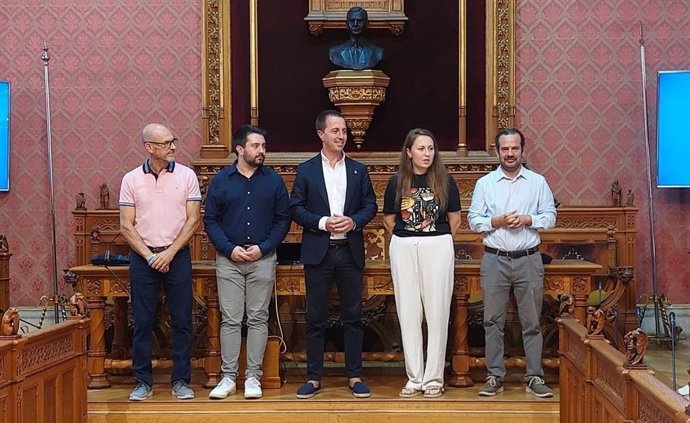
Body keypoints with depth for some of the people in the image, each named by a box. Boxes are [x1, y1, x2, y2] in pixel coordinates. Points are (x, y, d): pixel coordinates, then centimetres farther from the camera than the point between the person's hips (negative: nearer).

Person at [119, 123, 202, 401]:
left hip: (177, 256, 0)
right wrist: (149, 256, -9)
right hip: (142, 258, 0)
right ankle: (143, 381, 14)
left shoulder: (186, 175, 1)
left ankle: (181, 381, 12)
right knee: (142, 322, 4)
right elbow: (126, 225, 1)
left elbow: (193, 220, -1)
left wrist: (169, 253, -10)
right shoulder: (131, 180, 2)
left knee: (182, 321, 3)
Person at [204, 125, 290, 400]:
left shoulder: (274, 180, 4)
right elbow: (210, 220, 3)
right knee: (230, 320, 2)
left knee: (258, 319, 3)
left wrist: (263, 247, -9)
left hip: (262, 259, 0)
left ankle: (253, 377, 9)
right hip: (228, 260, 0)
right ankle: (228, 377, 7)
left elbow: (283, 219, 3)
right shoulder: (221, 180, 3)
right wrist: (230, 249, -9)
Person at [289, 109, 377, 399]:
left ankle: (354, 376, 13)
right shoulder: (306, 170, 4)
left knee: (353, 317, 5)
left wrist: (354, 221, -11)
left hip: (350, 252, 2)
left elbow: (370, 205, 8)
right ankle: (314, 377, 11)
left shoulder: (358, 170, 10)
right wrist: (323, 222, -14)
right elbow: (296, 208, 0)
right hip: (318, 252, -1)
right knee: (316, 318, 4)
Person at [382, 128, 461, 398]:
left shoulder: (444, 181, 1)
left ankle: (433, 378, 9)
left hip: (437, 247, -1)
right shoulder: (397, 182, 4)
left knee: (437, 313, 0)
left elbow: (455, 219, 8)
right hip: (403, 250, 2)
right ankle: (414, 378, 12)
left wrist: (438, 242, 6)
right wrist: (407, 240, 7)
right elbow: (388, 220, 13)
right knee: (408, 314, 4)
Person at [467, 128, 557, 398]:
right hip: (494, 261, 0)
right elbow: (473, 220, 4)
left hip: (529, 260, 0)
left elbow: (550, 216, 6)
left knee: (532, 322, 3)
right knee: (493, 321, 3)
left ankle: (535, 378, 9)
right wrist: (497, 221, -12)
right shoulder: (484, 183, 6)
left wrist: (527, 220, -11)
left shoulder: (538, 182, 7)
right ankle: (495, 377, 11)